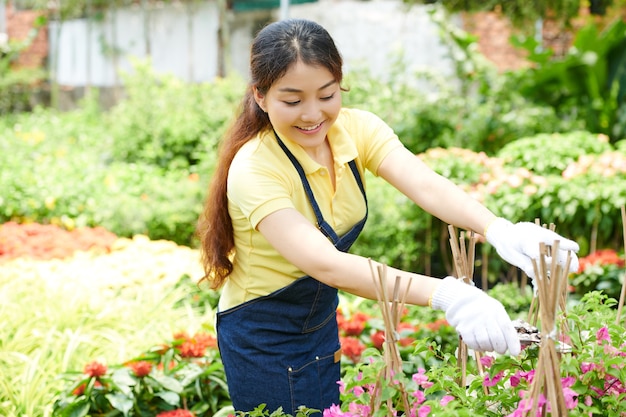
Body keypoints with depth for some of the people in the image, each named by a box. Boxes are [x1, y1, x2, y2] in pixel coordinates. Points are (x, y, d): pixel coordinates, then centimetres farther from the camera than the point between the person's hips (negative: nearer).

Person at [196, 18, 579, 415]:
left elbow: (426, 185, -29)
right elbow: (324, 264, -41)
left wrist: (498, 229, -50)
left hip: (322, 322, 6)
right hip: (263, 341, -6)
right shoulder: (253, 170, -30)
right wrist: (445, 294, -53)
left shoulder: (357, 128, -13)